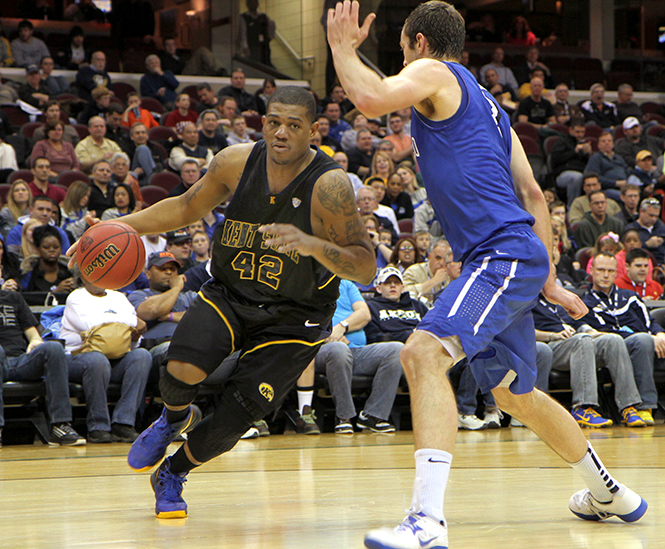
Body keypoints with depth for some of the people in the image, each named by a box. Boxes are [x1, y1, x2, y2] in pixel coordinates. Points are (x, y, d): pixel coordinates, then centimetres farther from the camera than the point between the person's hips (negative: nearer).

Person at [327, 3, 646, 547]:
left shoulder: (434, 74, -1)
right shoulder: (484, 102, 25)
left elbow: (371, 98, -22)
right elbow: (533, 194, 22)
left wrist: (343, 47, -2)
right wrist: (549, 281, 23)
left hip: (504, 255, -10)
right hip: (512, 260, 10)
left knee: (424, 353, -26)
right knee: (515, 394, 25)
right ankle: (610, 494, 44)